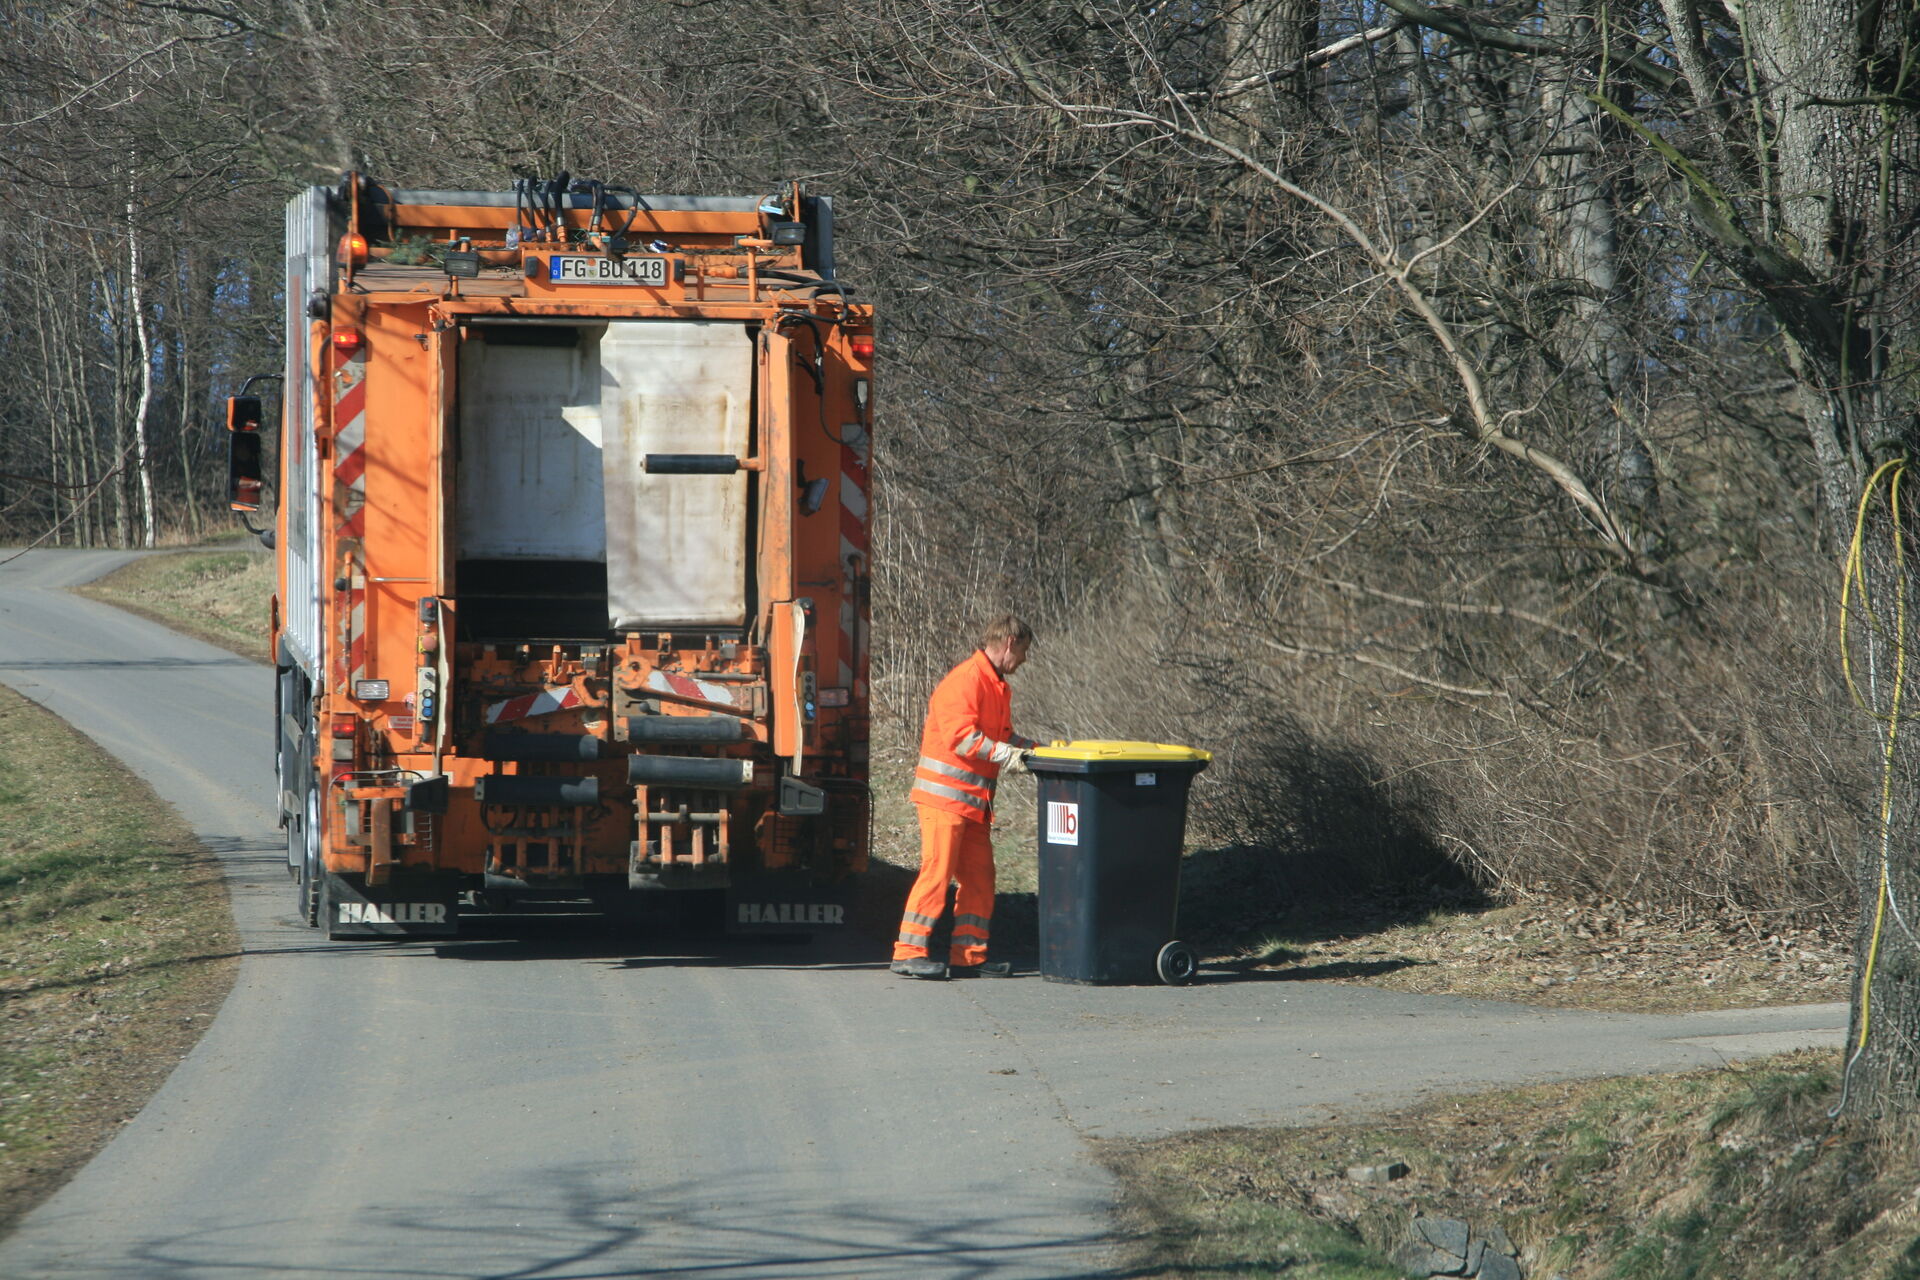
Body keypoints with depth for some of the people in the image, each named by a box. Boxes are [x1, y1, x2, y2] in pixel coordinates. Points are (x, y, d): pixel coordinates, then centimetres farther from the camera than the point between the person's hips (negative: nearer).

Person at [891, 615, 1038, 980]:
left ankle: (969, 955, 13)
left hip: (974, 800, 10)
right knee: (937, 871, -11)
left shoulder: (997, 687, 18)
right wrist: (1005, 754, -26)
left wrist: (1037, 748, 12)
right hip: (944, 795, -10)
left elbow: (1002, 736, 24)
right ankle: (909, 952, -9)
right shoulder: (966, 680, -15)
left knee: (979, 876, 9)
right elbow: (960, 735, -24)